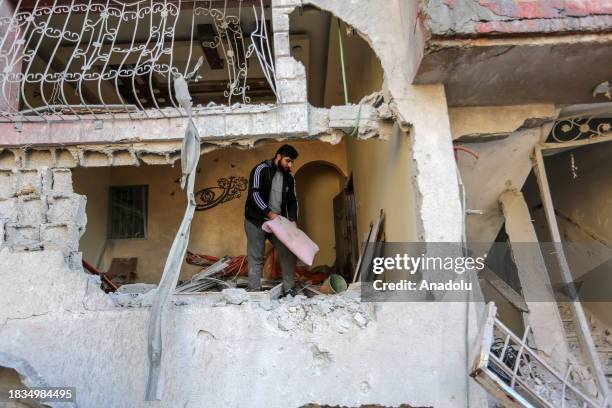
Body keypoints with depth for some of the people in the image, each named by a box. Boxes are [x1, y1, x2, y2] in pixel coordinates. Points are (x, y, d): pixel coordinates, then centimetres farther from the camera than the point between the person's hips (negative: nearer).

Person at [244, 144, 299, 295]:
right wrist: (270, 213, -23)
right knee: (256, 258, -1)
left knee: (289, 253, 0)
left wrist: (293, 219, -3)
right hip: (256, 221, -5)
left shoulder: (289, 177, 9)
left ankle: (289, 289, 9)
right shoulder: (261, 169, -9)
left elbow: (292, 200, 12)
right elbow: (254, 194, -18)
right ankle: (254, 292, 6)